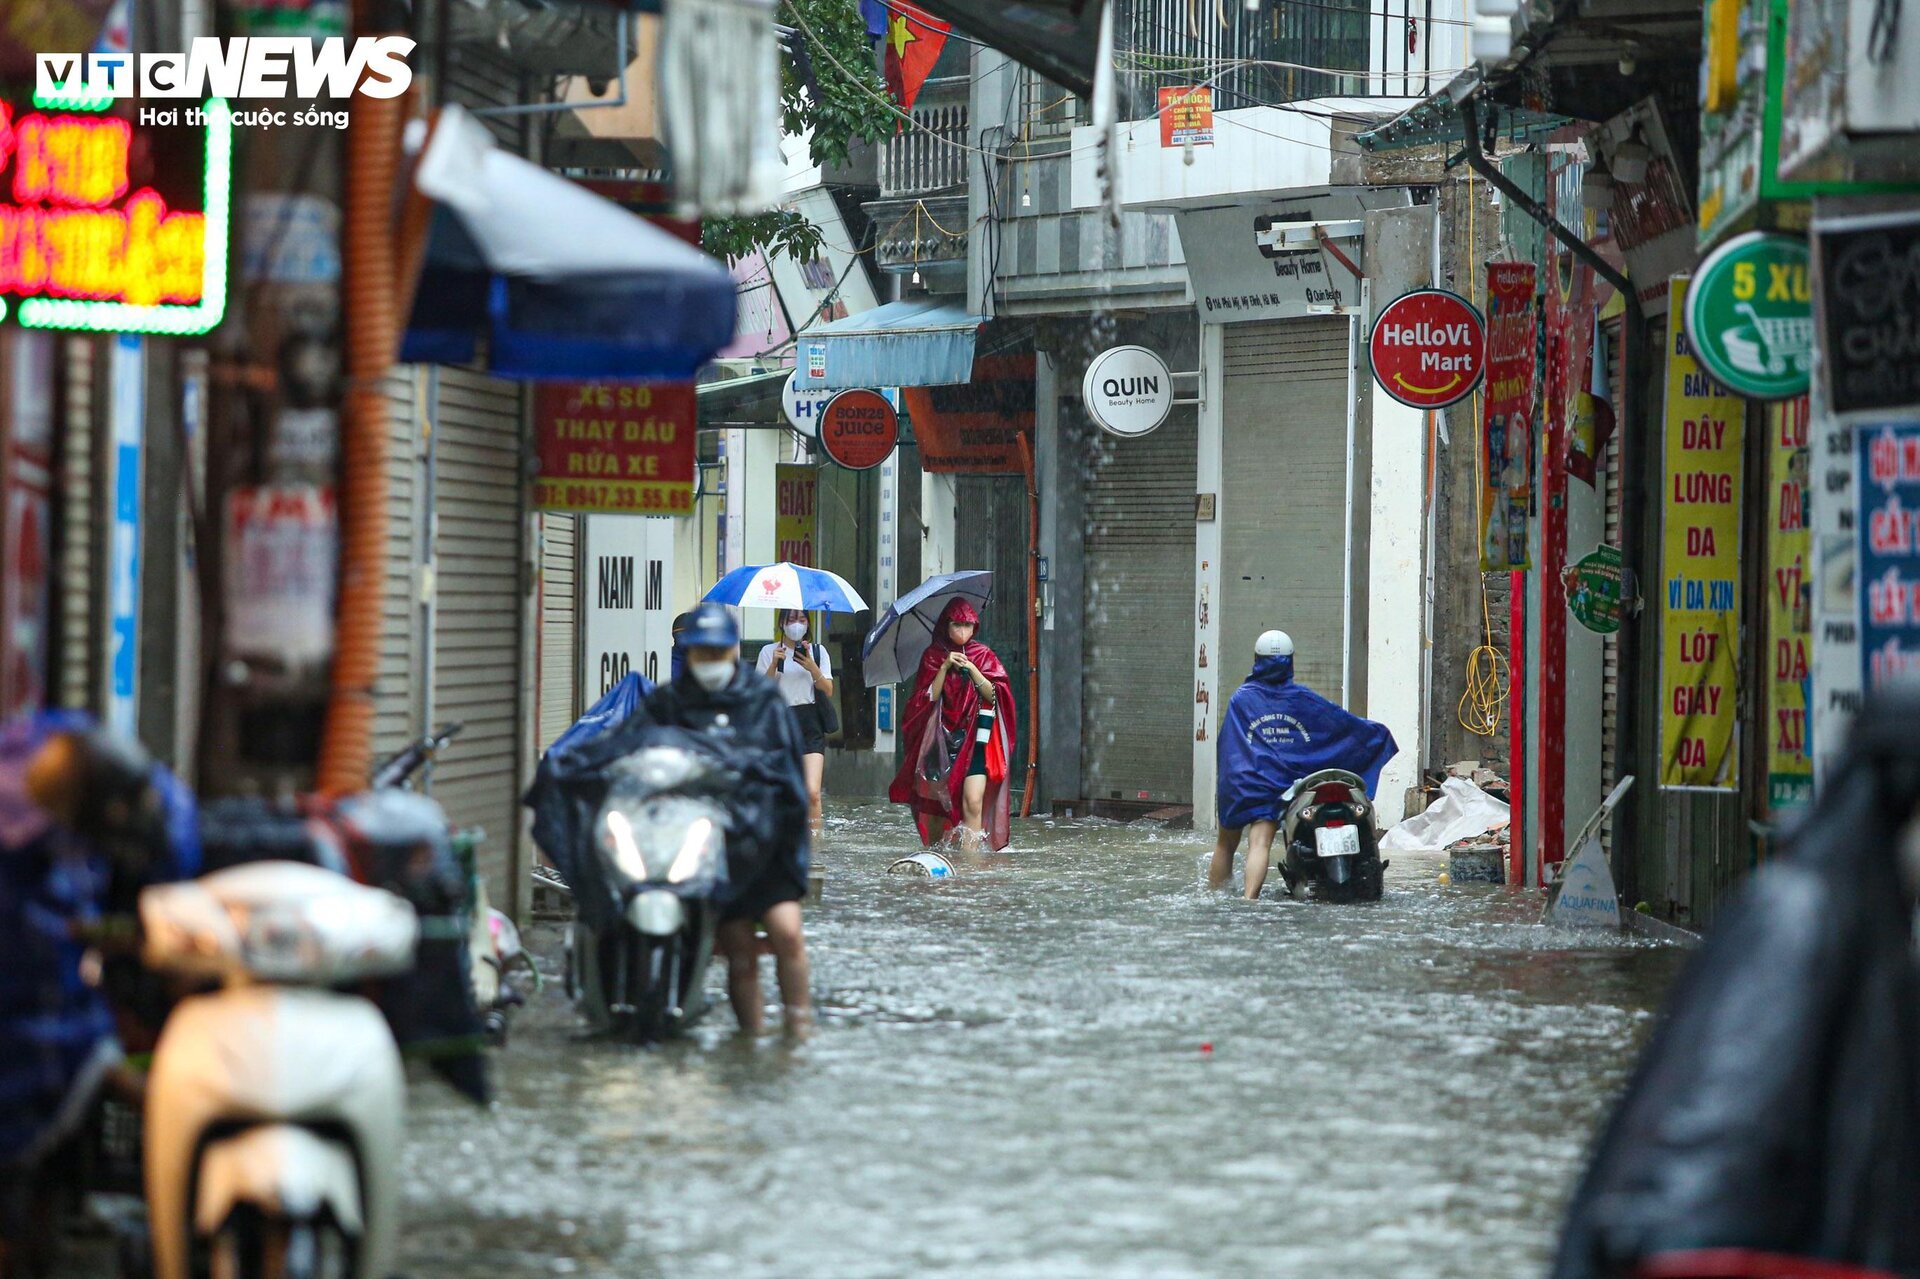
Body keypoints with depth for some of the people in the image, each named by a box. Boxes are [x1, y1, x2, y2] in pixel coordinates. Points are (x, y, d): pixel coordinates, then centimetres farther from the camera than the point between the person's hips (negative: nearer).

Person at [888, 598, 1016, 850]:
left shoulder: (983, 655, 7)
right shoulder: (933, 656, 6)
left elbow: (993, 694, -2)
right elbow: (929, 696, -2)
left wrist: (972, 669, -12)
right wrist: (945, 667, -12)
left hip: (973, 738, -1)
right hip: (941, 737, 1)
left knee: (973, 800, -17)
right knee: (936, 800, 3)